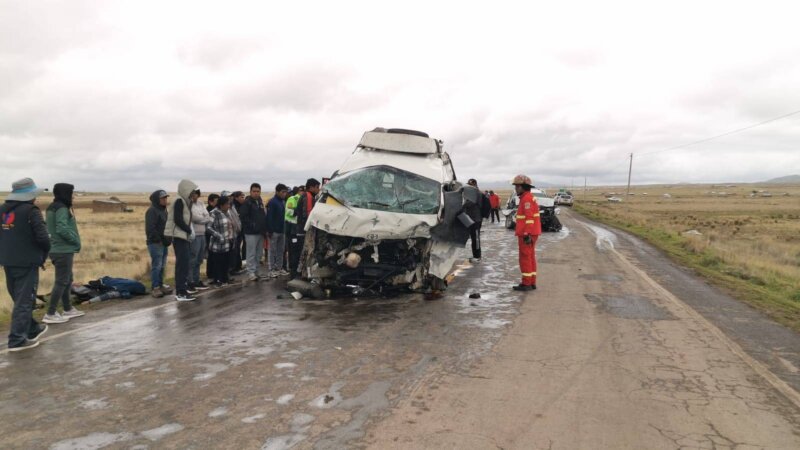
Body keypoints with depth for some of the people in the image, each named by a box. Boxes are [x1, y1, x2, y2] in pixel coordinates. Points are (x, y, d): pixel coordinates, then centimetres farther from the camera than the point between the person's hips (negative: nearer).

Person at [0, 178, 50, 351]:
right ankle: (17, 339, -2)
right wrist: (44, 255, -2)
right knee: (24, 300, -2)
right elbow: (42, 238, -19)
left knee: (19, 298, 19)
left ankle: (32, 329, 33)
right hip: (27, 262, -7)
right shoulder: (31, 211, -14)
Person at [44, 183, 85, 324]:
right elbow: (62, 229, -26)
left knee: (67, 280, 18)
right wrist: (76, 241, -13)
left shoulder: (52, 208, 14)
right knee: (62, 281, -5)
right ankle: (51, 314, -3)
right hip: (63, 250, -10)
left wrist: (73, 241, 12)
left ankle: (68, 309, 27)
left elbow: (55, 228, 17)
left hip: (57, 249, 10)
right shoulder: (62, 209, -15)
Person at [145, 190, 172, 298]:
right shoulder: (152, 211, -10)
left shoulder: (164, 210, 18)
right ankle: (154, 288, -3)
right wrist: (160, 239, -17)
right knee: (156, 266, -7)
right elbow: (150, 229, -17)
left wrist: (168, 239, 10)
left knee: (162, 266, 12)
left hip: (164, 243, 9)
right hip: (155, 243, -9)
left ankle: (160, 285, 20)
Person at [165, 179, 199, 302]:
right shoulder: (179, 201, -12)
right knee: (183, 263, -11)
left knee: (186, 263, 16)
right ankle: (180, 293, -12)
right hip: (179, 236, -10)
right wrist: (190, 231, -14)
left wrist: (189, 231, 3)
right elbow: (178, 220, -21)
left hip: (184, 236, 10)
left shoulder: (185, 201, 16)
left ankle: (184, 287, 26)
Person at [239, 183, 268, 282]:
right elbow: (243, 216, -16)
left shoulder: (260, 202, 13)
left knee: (259, 254, 12)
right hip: (251, 233, -7)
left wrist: (264, 228, 10)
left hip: (260, 232, 7)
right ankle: (251, 273, 2)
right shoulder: (247, 202, -8)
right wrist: (252, 225, -18)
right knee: (251, 254, -4)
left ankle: (257, 272, 21)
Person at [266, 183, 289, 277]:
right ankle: (272, 269, 6)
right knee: (273, 251, 0)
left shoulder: (283, 201, 12)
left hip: (282, 230, 7)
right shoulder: (272, 202, -12)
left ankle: (279, 268, 18)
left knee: (281, 250, 11)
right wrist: (270, 231, -20)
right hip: (274, 231, -7)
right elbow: (269, 217, -17)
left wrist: (285, 229, 11)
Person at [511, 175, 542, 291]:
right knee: (530, 258, 11)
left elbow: (529, 217, -22)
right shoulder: (529, 197, 16)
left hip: (526, 234, -10)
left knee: (525, 259, -5)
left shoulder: (526, 198, -16)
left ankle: (526, 284, -1)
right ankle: (531, 283, 15)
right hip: (529, 234, 10)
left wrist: (527, 234, -25)